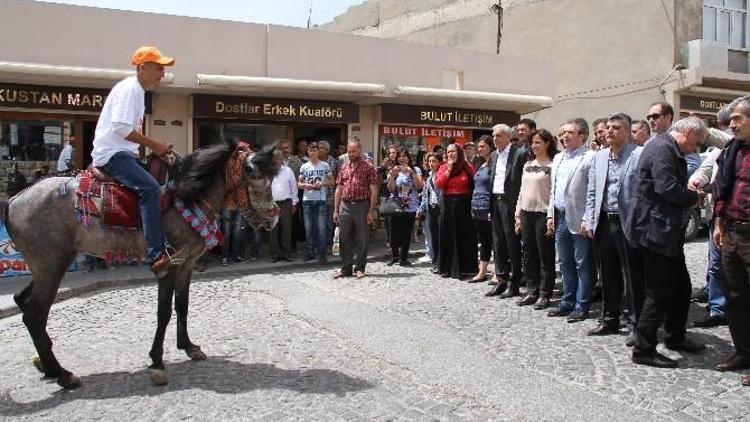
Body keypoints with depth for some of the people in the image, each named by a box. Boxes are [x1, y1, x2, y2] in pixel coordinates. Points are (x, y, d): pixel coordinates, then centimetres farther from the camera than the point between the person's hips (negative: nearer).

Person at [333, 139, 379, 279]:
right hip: (345, 206, 4)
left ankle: (360, 268, 14)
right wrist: (336, 210, 8)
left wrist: (371, 210, -12)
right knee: (344, 239, 7)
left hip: (362, 206, -4)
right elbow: (338, 190, 14)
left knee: (362, 239, 3)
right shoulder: (344, 168, 12)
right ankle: (345, 268, 16)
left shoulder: (368, 167, -2)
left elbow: (373, 190, -6)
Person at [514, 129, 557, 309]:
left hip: (543, 214, -6)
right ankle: (532, 292, 19)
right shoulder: (528, 165, 13)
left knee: (545, 256, 2)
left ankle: (544, 294, 10)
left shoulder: (552, 166, -7)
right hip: (527, 213, 7)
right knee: (529, 255, 10)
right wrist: (518, 215, 12)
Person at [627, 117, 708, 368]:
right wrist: (694, 198, -10)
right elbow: (667, 188, -26)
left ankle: (675, 337, 36)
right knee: (659, 294, -4)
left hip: (668, 232, 11)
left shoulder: (670, 149, 18)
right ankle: (643, 350, 6)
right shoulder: (662, 148, -16)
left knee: (681, 287, 19)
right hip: (656, 231, -11)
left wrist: (691, 194, 5)